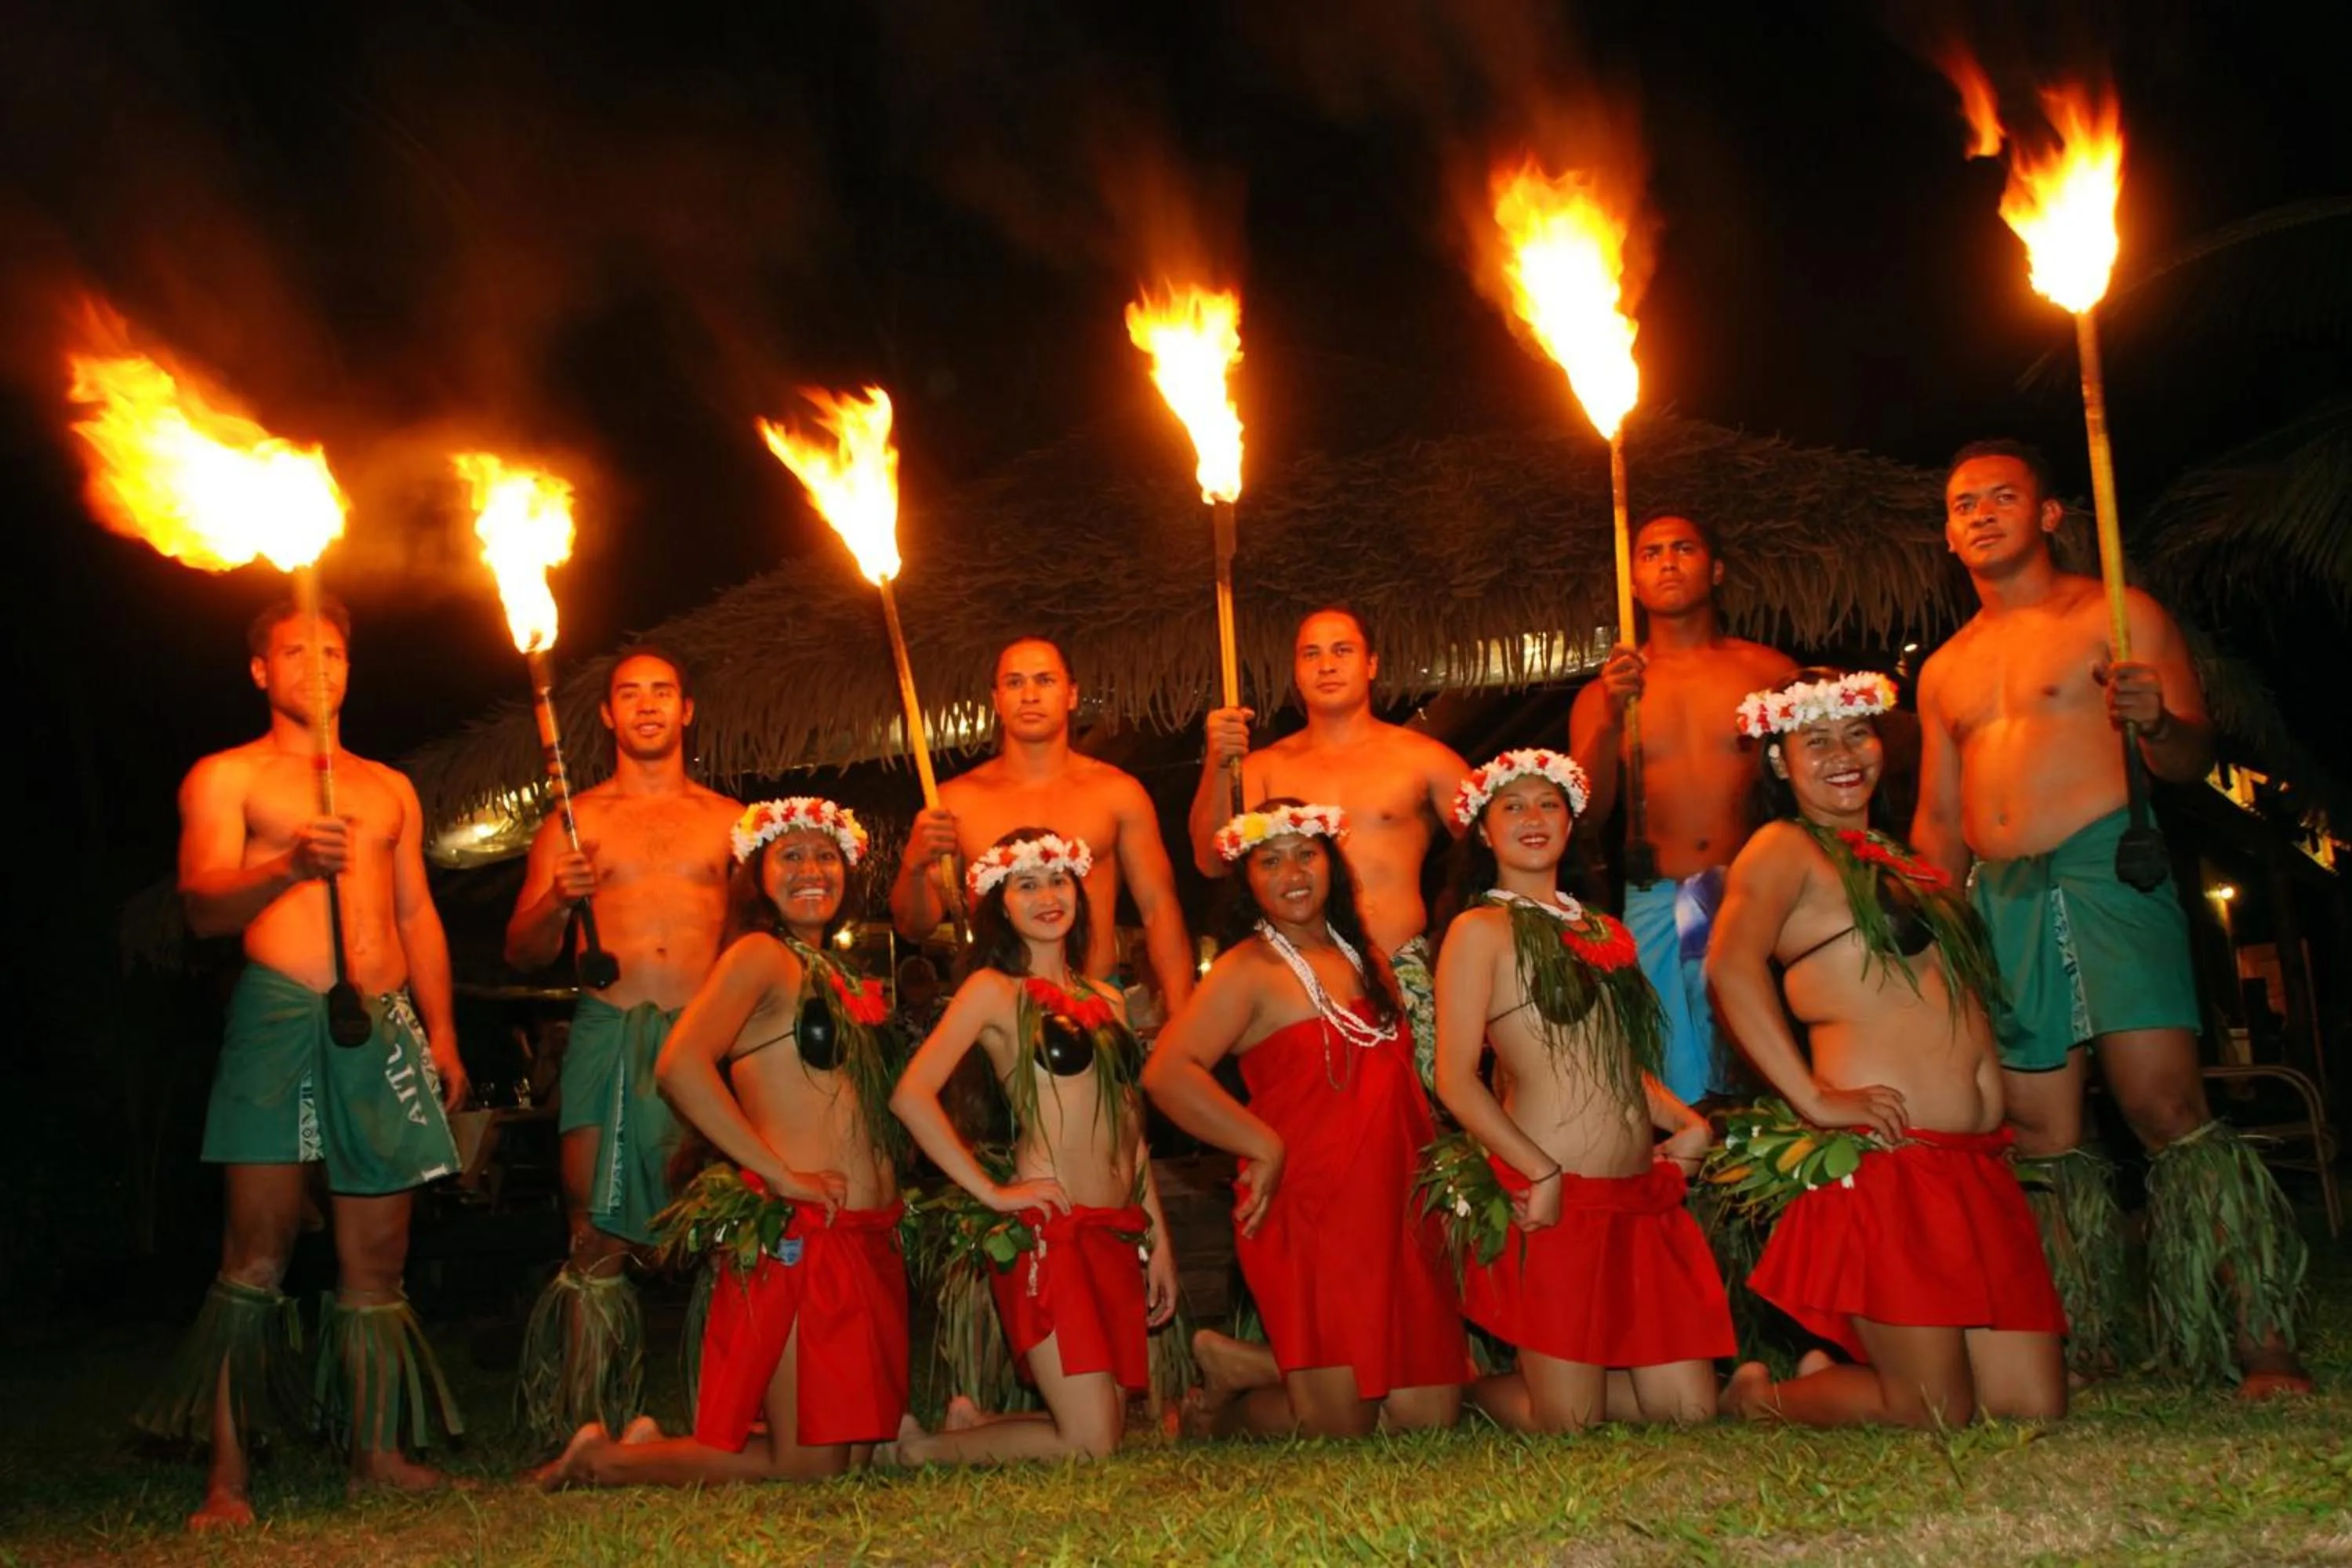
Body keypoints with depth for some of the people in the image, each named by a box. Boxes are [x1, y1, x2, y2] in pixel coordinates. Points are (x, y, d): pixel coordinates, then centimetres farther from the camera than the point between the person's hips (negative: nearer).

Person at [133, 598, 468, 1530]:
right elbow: (202, 907, -1)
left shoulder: (389, 789, 24)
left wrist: (441, 1031, 13)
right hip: (280, 1015, -4)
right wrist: (288, 866, -21)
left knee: (378, 1256, 3)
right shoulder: (226, 777, 11)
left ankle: (375, 1452, 9)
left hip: (386, 1025, 4)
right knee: (259, 1250, -9)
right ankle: (229, 1476, -6)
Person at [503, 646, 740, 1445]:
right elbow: (522, 952, 13)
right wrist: (557, 903, -8)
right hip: (608, 1037, 0)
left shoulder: (730, 819, 17)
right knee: (597, 1242, -6)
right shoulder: (573, 823, 16)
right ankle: (585, 1431, -1)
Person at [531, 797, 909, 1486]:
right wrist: (781, 1175, -19)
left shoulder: (833, 973, 18)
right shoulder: (760, 957, -7)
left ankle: (654, 1444, 24)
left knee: (858, 1452, 10)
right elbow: (680, 1065, -22)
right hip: (795, 1232, -9)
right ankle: (605, 1461, 13)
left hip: (865, 1234, 9)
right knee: (808, 1465, -4)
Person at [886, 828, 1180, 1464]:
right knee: (1090, 1442, -9)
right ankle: (918, 1447, 10)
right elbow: (911, 1095, -14)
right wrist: (992, 1192, -13)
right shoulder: (995, 989, -2)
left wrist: (1159, 1238, 17)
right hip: (1047, 1232, -7)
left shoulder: (1106, 1001, 18)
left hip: (1118, 1234, 7)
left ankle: (966, 1424, 28)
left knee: (1107, 1428, 6)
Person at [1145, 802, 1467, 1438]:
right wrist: (1265, 1147, -19)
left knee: (1431, 1413, 6)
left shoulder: (1362, 958, 14)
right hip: (1310, 1214, -7)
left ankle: (1238, 1363, 22)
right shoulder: (1249, 969, -8)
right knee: (1339, 1427, -3)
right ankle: (1226, 1397, 29)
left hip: (1395, 1217, 7)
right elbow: (1165, 1073, -23)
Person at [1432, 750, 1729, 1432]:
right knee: (1568, 1423, 0)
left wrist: (1686, 1121, 8)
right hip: (1556, 1199, -7)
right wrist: (1540, 1173, -18)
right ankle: (1467, 1384, 29)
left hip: (1640, 1196, 7)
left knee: (1691, 1410, 5)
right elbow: (1456, 1080, -11)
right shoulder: (1481, 930, -4)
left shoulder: (1601, 931, 18)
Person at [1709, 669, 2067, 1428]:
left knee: (2034, 1404, 5)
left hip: (1976, 1165, 8)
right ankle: (1760, 1396, 20)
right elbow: (1732, 965, -21)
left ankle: (1833, 1373, 26)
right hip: (1886, 1161, -8)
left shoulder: (1898, 857, 23)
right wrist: (1815, 1099, -22)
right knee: (1933, 1411, -5)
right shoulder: (1785, 849, -2)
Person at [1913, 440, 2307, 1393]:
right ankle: (2081, 1349, 6)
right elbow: (1937, 822, 23)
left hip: (2106, 871, -5)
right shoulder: (1945, 670, 21)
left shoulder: (2116, 616, 7)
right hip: (2000, 900, 5)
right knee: (2040, 1131, 1)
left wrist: (2157, 722, -20)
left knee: (2166, 1108, -15)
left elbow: (2193, 762, 2)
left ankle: (2263, 1342, -11)